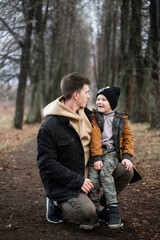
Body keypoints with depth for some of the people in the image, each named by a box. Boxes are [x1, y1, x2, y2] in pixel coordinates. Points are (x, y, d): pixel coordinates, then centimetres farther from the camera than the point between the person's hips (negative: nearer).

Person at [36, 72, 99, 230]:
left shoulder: (86, 114, 6)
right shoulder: (49, 126, -17)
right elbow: (46, 164, -19)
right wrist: (78, 181, -22)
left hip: (84, 176, 8)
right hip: (61, 183, -7)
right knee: (86, 211, -26)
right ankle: (56, 204, 1)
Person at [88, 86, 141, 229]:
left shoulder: (121, 118, 11)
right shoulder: (94, 117, 6)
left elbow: (129, 138, 10)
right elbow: (95, 138, -5)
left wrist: (127, 156, -5)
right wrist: (97, 158, -16)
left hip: (112, 153, 0)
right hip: (96, 153, 0)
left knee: (105, 171, -31)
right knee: (93, 178, -24)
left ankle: (107, 202, -21)